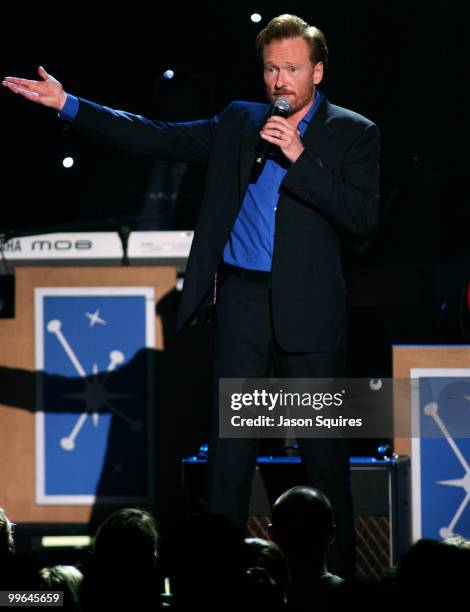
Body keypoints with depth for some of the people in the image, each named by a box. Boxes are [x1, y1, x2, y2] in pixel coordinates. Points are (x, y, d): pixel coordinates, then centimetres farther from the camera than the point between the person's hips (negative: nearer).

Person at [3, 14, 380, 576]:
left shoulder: (352, 134, 2)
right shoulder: (238, 124, 13)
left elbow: (363, 218, -10)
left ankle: (336, 567, 8)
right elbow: (153, 138, 12)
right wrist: (66, 104, 7)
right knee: (229, 442, 2)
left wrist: (299, 157, -15)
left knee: (323, 446, 0)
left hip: (307, 308, -3)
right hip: (241, 299, 3)